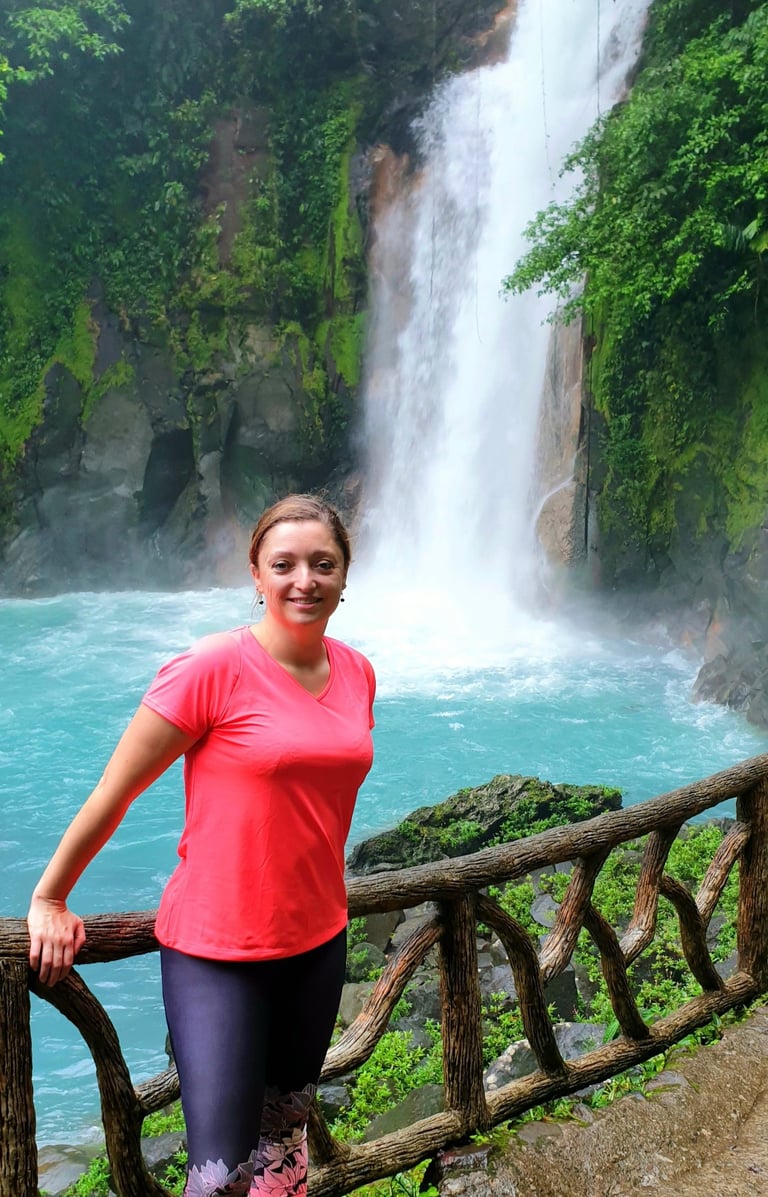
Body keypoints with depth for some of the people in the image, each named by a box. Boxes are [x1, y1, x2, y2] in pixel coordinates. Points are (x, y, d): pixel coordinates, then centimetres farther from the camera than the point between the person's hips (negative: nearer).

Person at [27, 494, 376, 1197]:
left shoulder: (356, 674, 0)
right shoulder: (213, 668, -18)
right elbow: (114, 791, -10)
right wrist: (48, 902, -2)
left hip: (317, 941, 6)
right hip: (216, 952, -5)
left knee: (285, 1138, 20)